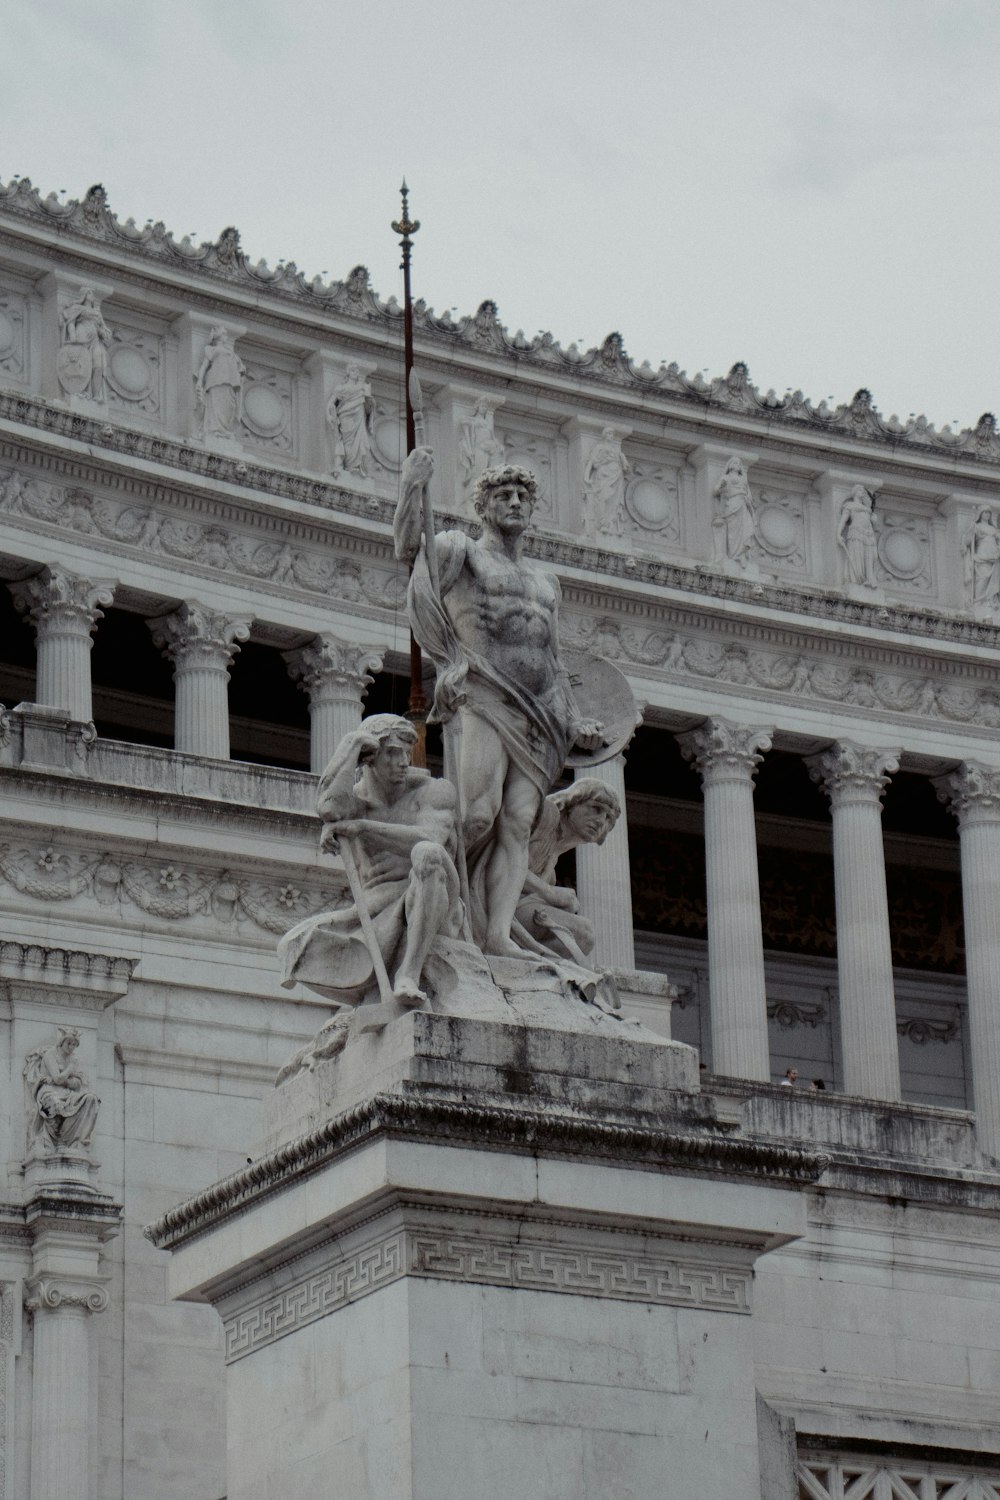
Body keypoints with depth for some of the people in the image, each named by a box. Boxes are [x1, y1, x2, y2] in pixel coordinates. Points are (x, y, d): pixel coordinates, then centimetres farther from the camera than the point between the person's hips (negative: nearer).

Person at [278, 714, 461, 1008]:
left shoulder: (435, 790, 4)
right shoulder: (353, 800, 11)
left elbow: (430, 842, -17)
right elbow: (329, 810, -16)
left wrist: (359, 827, -22)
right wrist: (352, 742, -6)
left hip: (434, 909, -3)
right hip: (377, 912, 3)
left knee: (426, 855, -38)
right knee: (299, 946, -22)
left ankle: (408, 974, -41)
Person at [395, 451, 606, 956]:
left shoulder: (545, 582, 29)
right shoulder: (461, 550, 12)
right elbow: (408, 546, -7)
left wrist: (575, 723, 16)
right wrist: (414, 483, -13)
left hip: (537, 718, 5)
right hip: (483, 703, -5)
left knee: (518, 823, -9)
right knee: (479, 816, -20)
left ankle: (497, 933, -19)